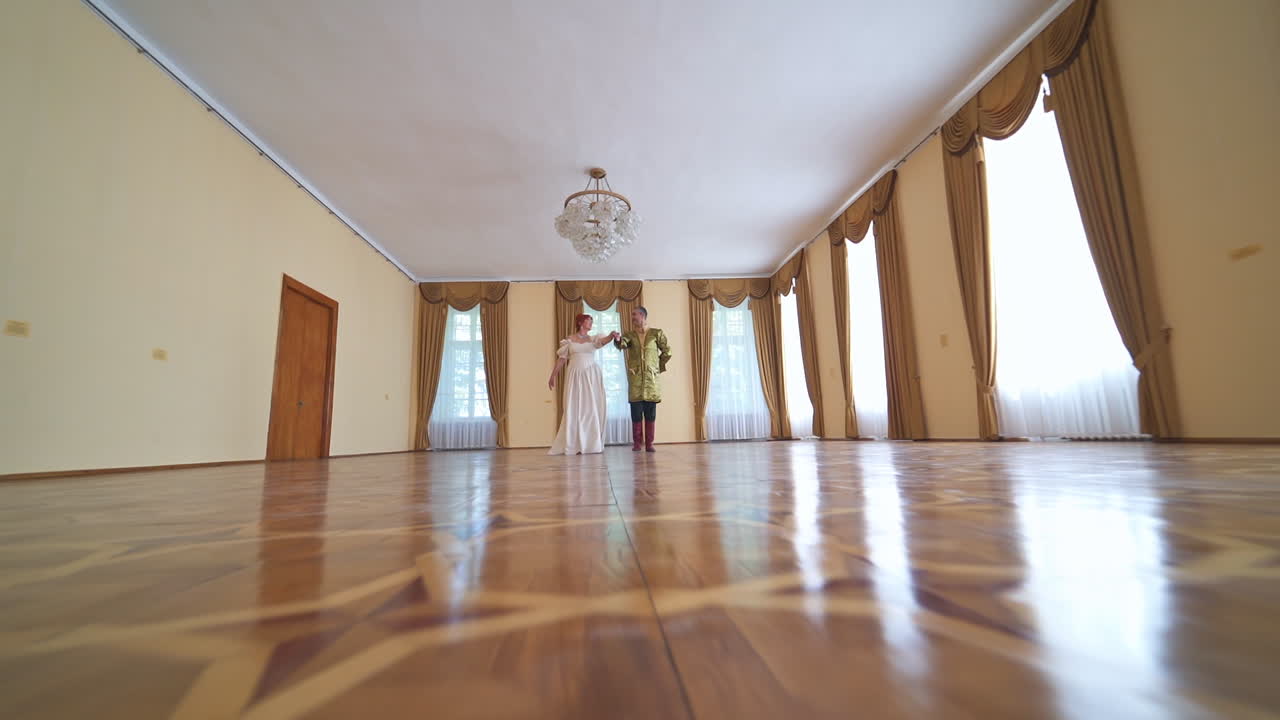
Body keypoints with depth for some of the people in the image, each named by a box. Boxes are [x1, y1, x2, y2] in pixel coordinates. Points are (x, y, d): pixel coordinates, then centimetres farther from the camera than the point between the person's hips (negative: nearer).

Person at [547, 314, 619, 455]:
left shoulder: (593, 339, 9)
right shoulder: (569, 340, 6)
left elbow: (604, 340, -11)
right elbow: (561, 359, 7)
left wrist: (611, 336, -33)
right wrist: (553, 376, 4)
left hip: (592, 376, 2)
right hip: (575, 376, -1)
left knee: (592, 408, 0)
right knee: (575, 408, -3)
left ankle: (593, 444, 6)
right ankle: (576, 445, 1)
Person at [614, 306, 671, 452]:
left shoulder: (656, 333, 5)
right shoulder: (629, 335, 7)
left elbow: (667, 352, 11)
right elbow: (621, 345, -14)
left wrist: (659, 366, 11)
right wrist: (617, 340, -35)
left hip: (651, 379, 0)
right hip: (635, 379, 1)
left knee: (651, 414, 3)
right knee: (636, 413, 0)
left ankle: (649, 444, 11)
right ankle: (636, 443, 10)